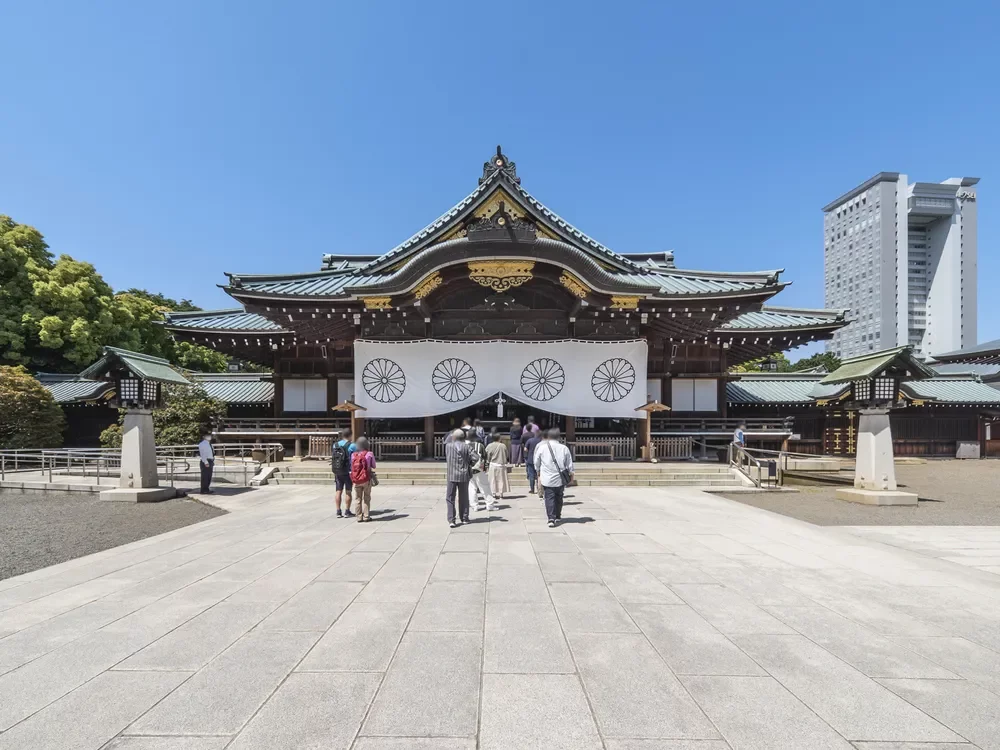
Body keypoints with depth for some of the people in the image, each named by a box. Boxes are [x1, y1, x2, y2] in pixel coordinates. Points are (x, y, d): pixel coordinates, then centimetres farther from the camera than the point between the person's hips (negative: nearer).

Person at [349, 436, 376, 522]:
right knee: (366, 498, 11)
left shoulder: (353, 455, -2)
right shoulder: (369, 454, -10)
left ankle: (359, 517, 14)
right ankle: (366, 516, 12)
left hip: (356, 480, 2)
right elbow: (373, 466, 1)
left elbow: (351, 467, 4)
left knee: (358, 499, 12)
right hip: (366, 479, -2)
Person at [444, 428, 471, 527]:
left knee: (450, 498, 4)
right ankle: (464, 518, 25)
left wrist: (450, 436, 26)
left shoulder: (448, 446, -4)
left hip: (452, 476, -1)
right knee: (464, 498, 15)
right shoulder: (466, 447, -4)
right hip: (464, 476, 1)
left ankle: (451, 520, -7)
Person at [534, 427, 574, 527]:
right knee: (558, 498, 18)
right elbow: (569, 464, 2)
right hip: (560, 479, 2)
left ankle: (551, 518, -12)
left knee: (549, 498, 1)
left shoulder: (542, 447, -6)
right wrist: (571, 474, 18)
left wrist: (538, 473, 22)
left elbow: (537, 463, 5)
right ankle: (557, 517, 30)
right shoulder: (564, 448, -5)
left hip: (547, 478, -2)